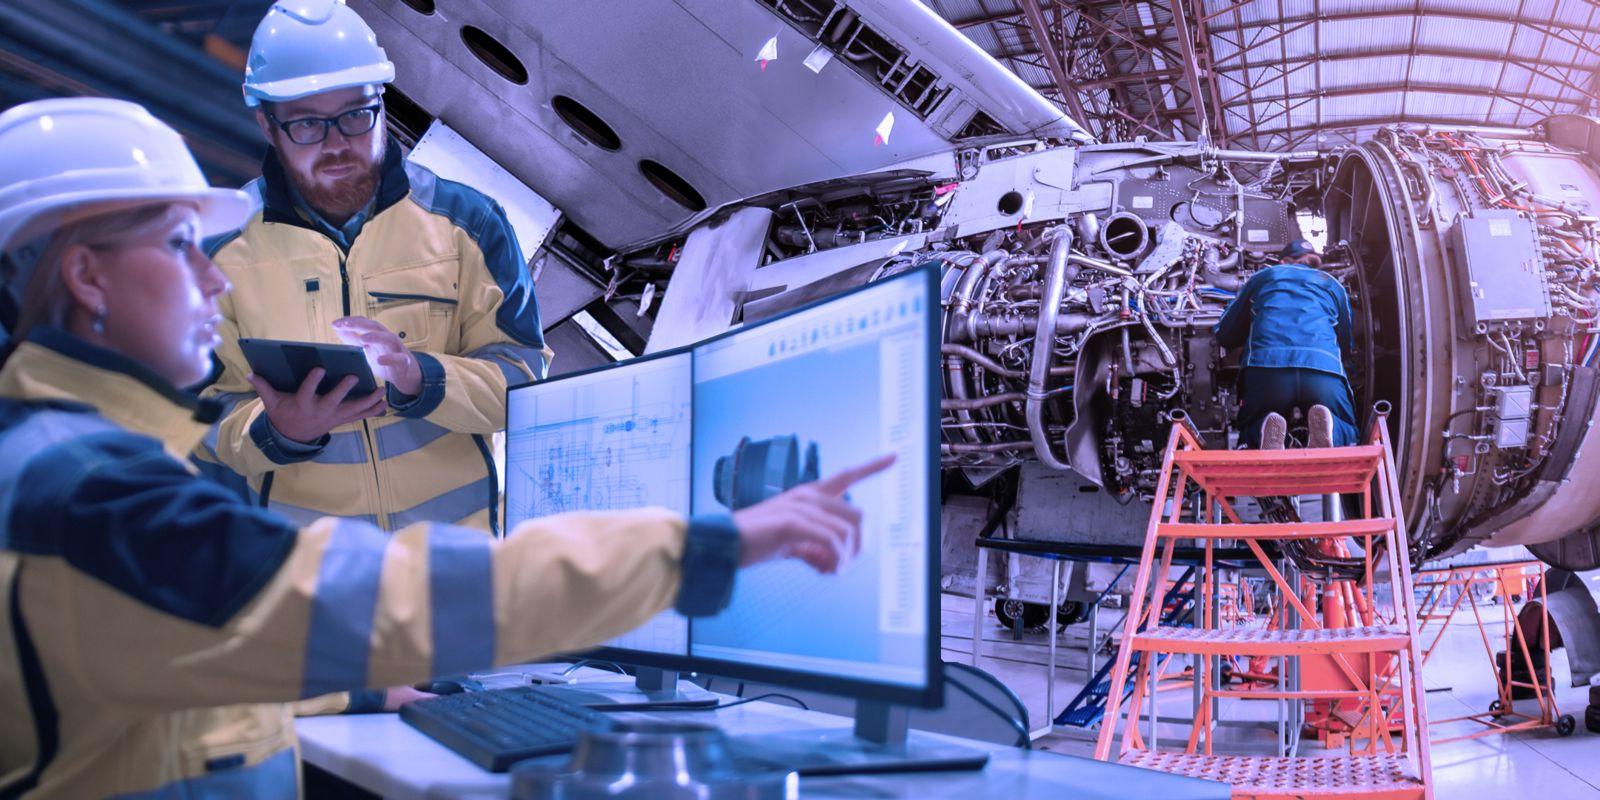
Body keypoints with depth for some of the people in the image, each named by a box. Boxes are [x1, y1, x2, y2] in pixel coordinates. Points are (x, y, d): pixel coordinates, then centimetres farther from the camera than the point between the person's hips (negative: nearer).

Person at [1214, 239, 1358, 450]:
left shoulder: (1262, 277, 29)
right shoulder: (1333, 284, 31)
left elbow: (1224, 336, 31)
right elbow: (1345, 346, 38)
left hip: (1265, 365, 0)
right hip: (1324, 371, 0)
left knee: (1249, 435, 20)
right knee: (1346, 434, 20)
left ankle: (1266, 431, -17)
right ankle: (1324, 425, -17)